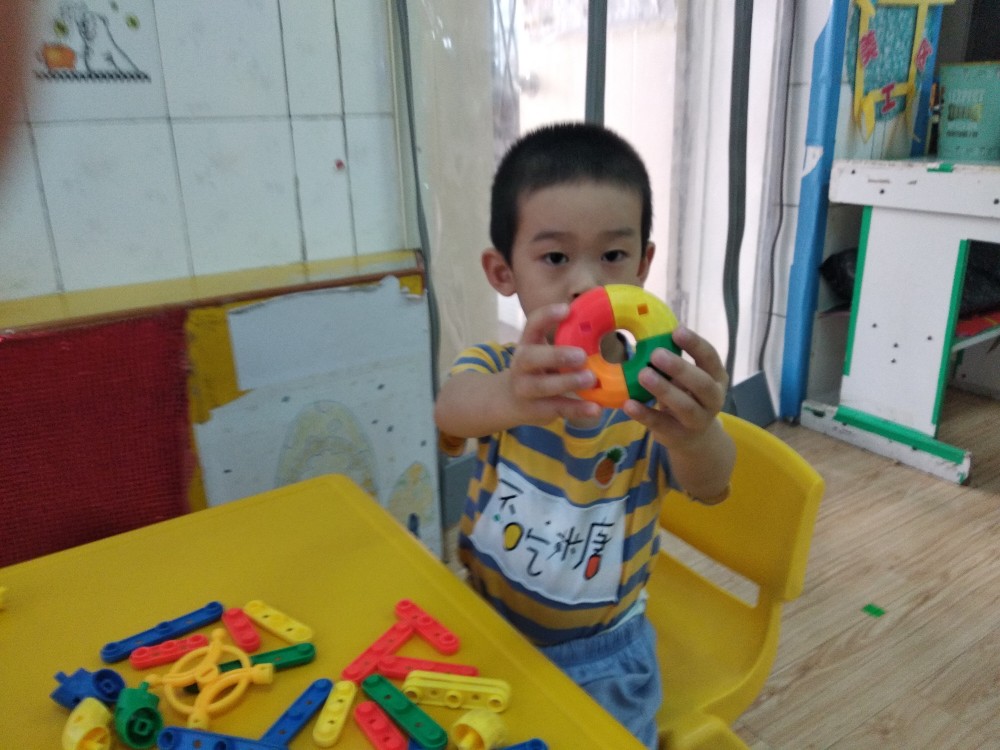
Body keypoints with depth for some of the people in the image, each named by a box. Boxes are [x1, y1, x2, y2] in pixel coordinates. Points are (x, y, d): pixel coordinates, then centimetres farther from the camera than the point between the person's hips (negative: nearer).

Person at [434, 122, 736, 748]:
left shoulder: (650, 389, -17)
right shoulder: (496, 367, -14)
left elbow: (709, 483, -35)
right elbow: (452, 408, -36)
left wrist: (696, 432, -59)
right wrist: (510, 397, -61)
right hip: (486, 629, 1)